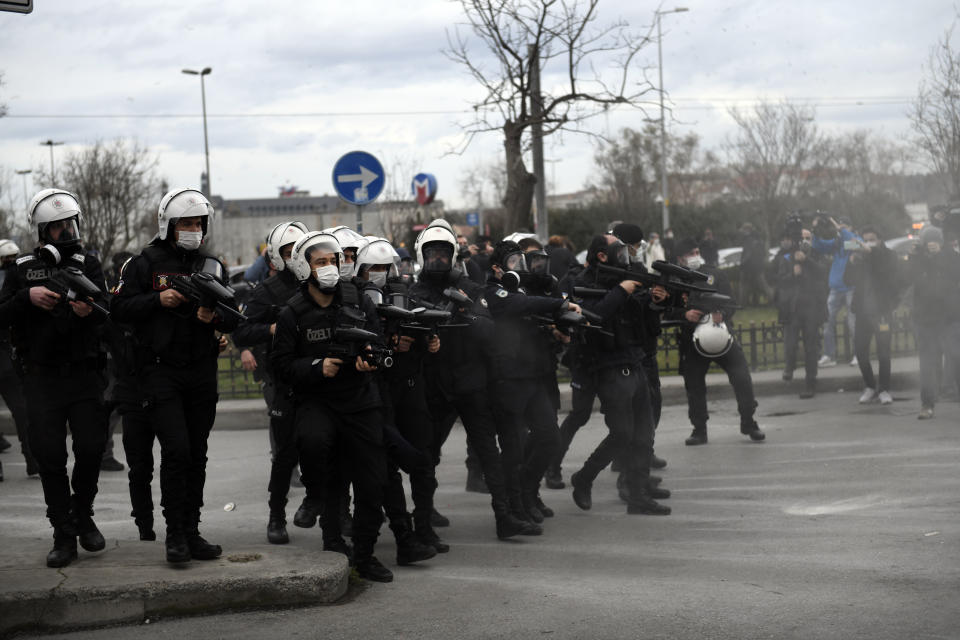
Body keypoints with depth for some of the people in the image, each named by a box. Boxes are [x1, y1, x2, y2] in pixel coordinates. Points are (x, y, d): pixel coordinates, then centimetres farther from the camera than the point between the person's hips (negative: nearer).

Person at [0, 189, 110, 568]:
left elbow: (104, 313, -6)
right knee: (50, 455, -3)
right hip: (41, 377, 0)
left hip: (83, 375, 0)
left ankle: (82, 515, 22)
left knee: (91, 448, -4)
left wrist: (88, 309, -29)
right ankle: (64, 534, 6)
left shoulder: (87, 265, 7)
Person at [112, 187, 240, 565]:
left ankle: (191, 533, 15)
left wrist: (214, 315, -14)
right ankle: (174, 533, -6)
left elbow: (233, 319, 8)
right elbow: (121, 309, -3)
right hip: (160, 369, -4)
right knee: (176, 449, -14)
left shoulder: (212, 267, 10)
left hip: (202, 373, 4)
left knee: (196, 455, 8)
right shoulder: (146, 264, 0)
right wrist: (158, 299, -17)